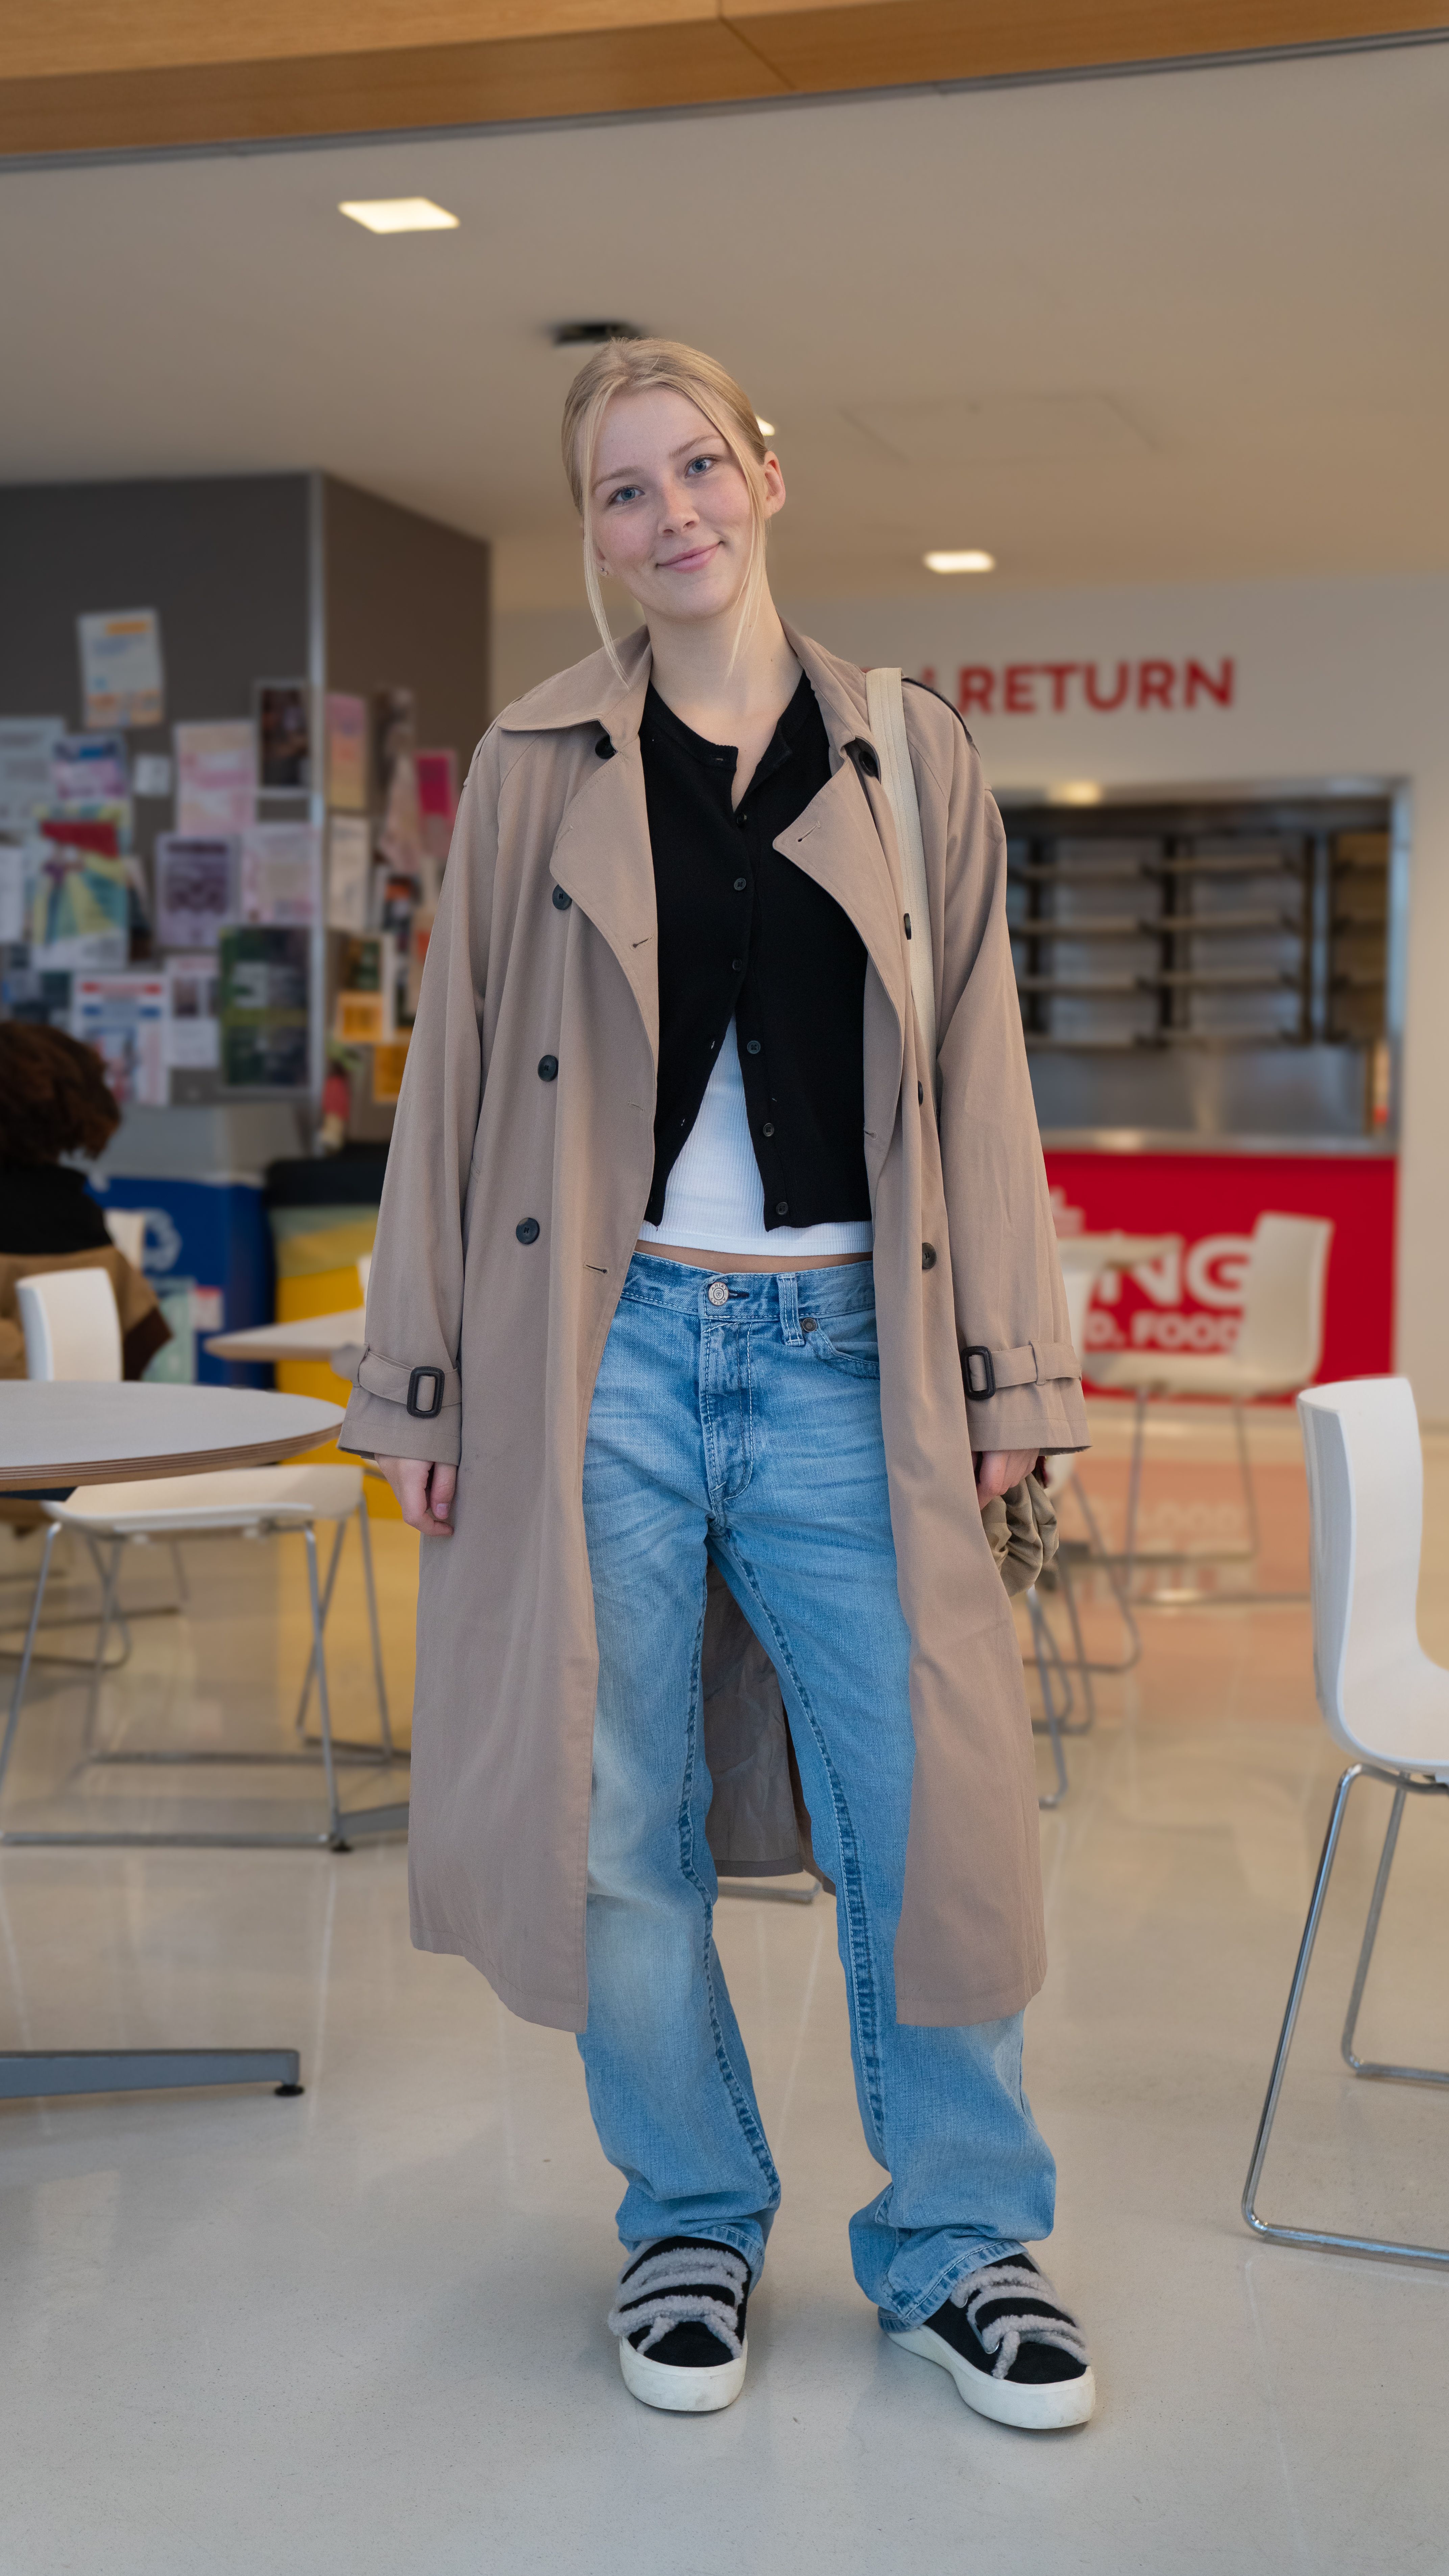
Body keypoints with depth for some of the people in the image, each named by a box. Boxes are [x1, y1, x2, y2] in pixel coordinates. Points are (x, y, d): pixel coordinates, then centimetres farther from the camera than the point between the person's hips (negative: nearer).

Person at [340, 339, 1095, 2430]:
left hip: (842, 1349, 1)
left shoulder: (911, 757, 8)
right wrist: (421, 1377, 2)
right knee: (623, 1819, 6)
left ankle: (960, 2243, 20)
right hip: (604, 1344, 0)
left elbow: (980, 1078, 8)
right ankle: (692, 2221, 27)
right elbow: (460, 1065, 6)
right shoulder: (539, 765, 6)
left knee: (925, 1806, 1)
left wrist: (1003, 1374, 3)